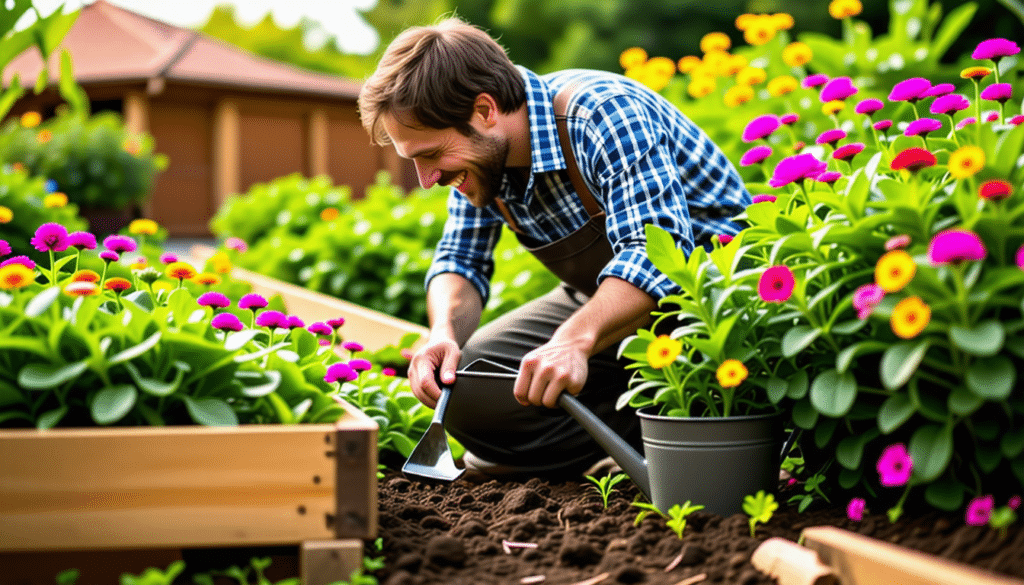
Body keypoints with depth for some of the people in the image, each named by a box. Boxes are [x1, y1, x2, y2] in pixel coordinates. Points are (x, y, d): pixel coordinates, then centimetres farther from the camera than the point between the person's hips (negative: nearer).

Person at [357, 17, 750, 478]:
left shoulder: (606, 113, -28)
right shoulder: (479, 154, -4)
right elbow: (461, 258, 5)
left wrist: (576, 339, -55)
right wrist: (446, 331, -19)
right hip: (604, 304, 7)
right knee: (459, 388, -9)